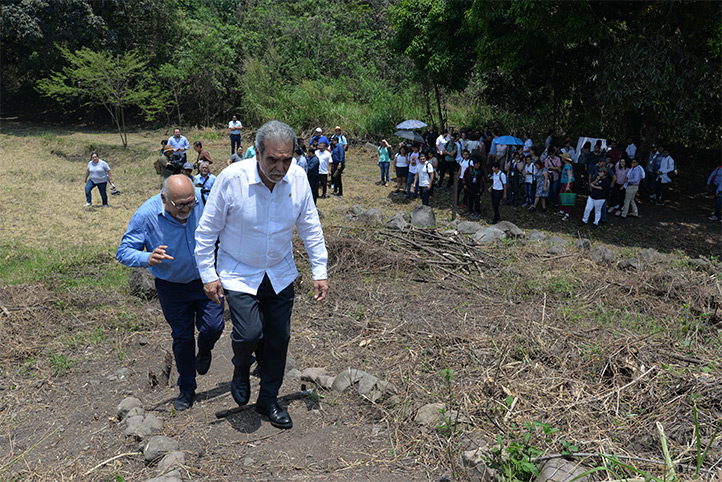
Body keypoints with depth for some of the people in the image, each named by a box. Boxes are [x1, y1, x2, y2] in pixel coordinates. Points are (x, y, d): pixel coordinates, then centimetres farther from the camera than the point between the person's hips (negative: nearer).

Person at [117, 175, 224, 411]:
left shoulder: (202, 200, -17)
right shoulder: (146, 216, -23)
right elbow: (124, 251, -17)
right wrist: (148, 258, -38)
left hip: (205, 278, 1)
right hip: (172, 287, -1)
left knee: (213, 326, -10)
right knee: (182, 337, 8)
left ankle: (204, 351, 29)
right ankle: (187, 390, 29)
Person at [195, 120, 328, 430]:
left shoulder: (298, 178, -13)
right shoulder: (232, 178, -22)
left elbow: (310, 227, 1)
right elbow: (208, 229, -9)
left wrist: (320, 271, 1)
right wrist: (208, 274, -7)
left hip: (280, 274, 3)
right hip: (238, 274, -3)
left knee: (279, 339, 8)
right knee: (249, 334, -17)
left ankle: (268, 401, 32)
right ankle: (241, 368, 22)